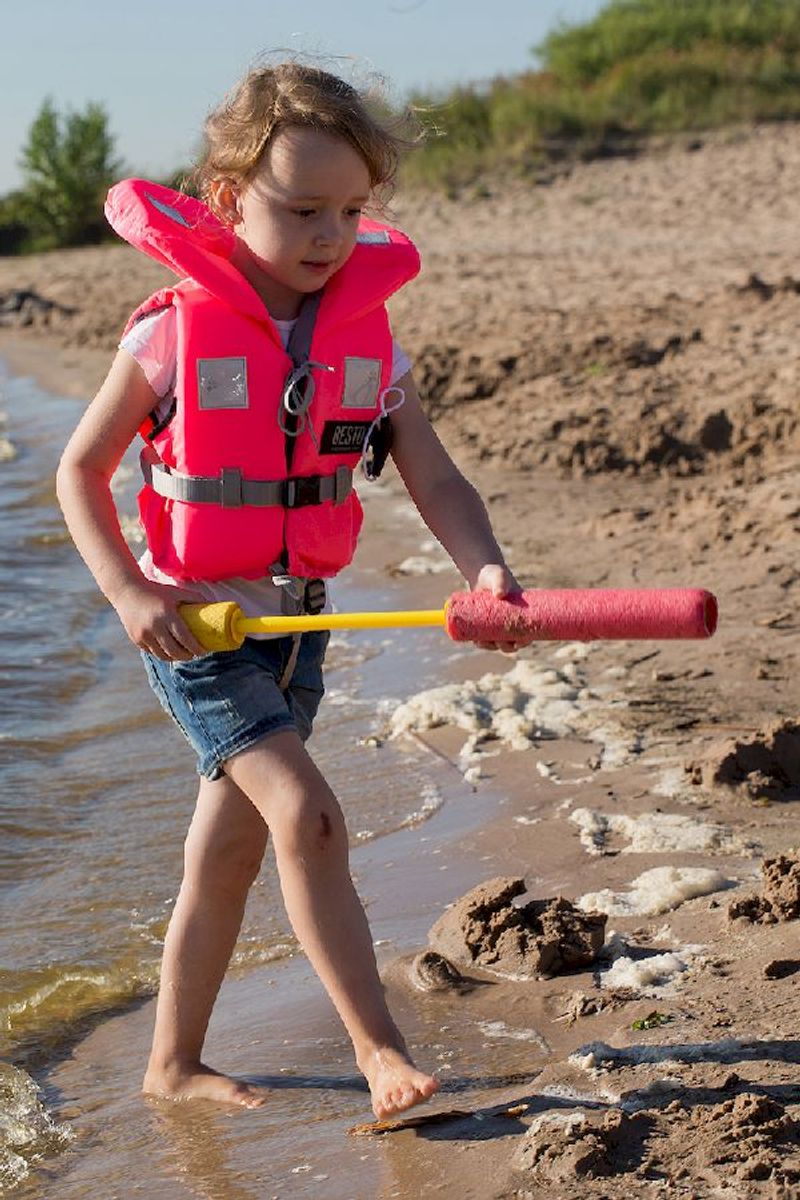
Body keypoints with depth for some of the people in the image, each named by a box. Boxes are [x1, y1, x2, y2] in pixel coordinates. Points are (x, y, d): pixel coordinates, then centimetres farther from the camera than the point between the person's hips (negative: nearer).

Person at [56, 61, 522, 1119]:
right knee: (306, 815, -17)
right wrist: (127, 592, -16)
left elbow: (436, 481, -7)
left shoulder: (367, 339, -3)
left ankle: (173, 1063, 26)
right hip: (190, 624, -5)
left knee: (230, 848, 12)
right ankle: (378, 1046, -5)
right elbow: (81, 469, -4)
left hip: (298, 618, 5)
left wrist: (484, 566, -26)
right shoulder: (173, 331, -13)